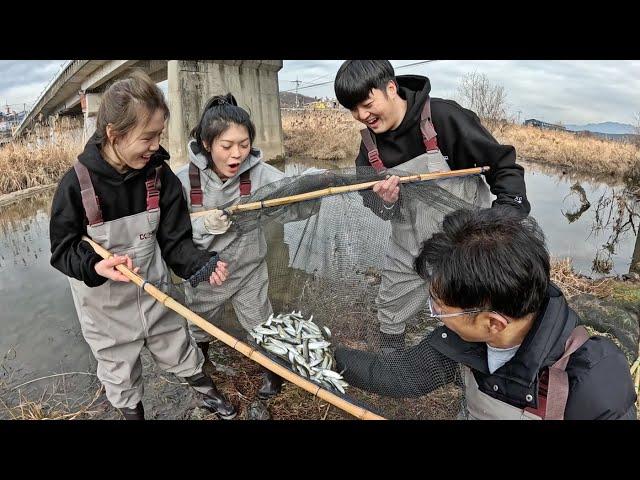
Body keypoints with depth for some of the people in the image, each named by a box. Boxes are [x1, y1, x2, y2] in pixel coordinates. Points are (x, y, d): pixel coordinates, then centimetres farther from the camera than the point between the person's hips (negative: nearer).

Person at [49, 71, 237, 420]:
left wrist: (202, 265, -31)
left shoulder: (160, 176, -15)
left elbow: (175, 240, -12)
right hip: (105, 304, -2)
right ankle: (131, 412, 51)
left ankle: (207, 394, 51)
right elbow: (63, 249, -13)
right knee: (120, 372, 20)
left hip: (155, 290, 2)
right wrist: (95, 265, -34)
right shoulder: (77, 184, -23)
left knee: (179, 350, 23)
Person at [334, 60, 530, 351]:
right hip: (408, 250, 6)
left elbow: (504, 165, -14)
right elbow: (376, 207, 3)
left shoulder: (444, 117, -21)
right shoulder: (370, 143, -3)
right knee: (389, 314, 20)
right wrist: (385, 201, -20)